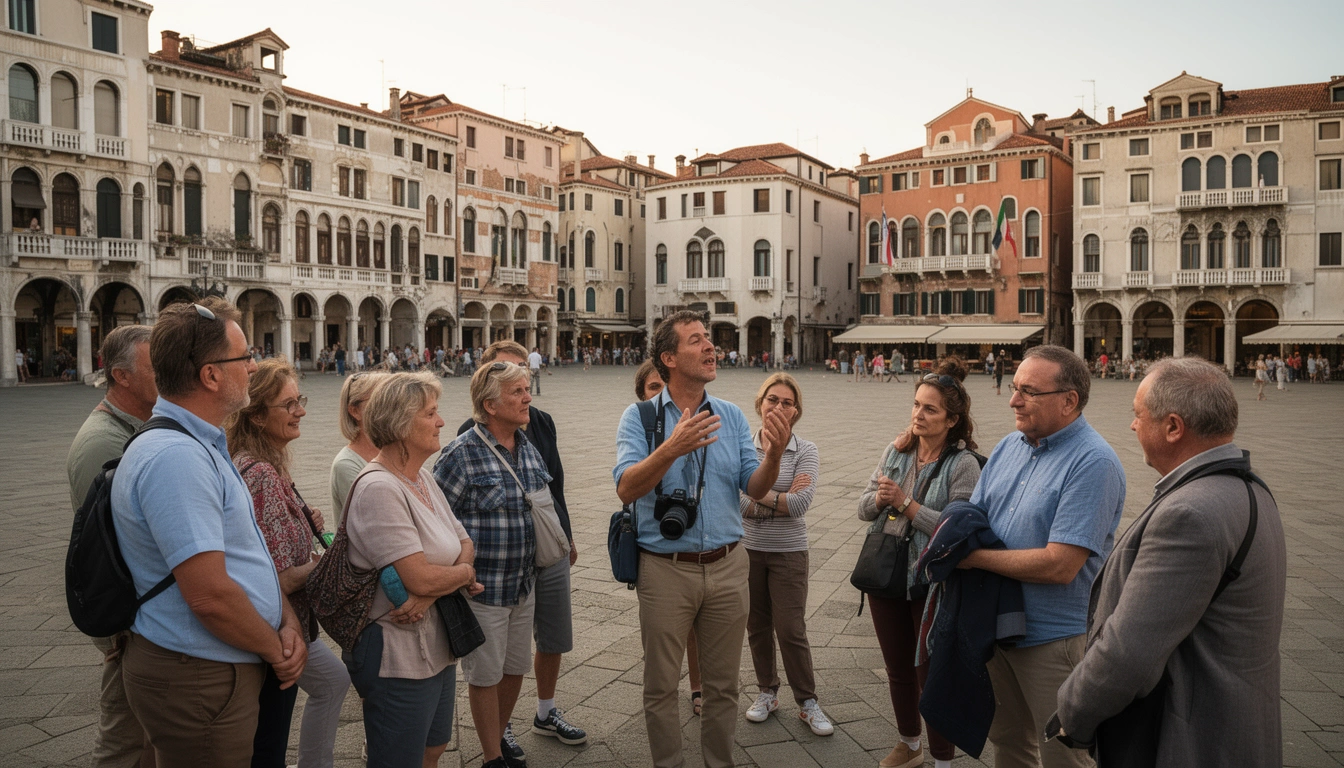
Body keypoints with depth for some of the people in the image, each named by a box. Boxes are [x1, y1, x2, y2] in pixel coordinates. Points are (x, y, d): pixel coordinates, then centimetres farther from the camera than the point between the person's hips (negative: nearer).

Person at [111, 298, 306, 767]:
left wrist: (288, 623, 0)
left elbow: (244, 551, 14)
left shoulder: (202, 446, 10)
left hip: (227, 671, 10)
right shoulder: (175, 457, -25)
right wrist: (276, 650, -12)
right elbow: (210, 595, -29)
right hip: (197, 680, -10)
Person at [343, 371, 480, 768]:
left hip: (437, 648, 9)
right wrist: (465, 572, -6)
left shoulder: (423, 478, 7)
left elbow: (465, 543, 6)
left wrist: (432, 593, -14)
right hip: (398, 659, -9)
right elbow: (422, 578, -27)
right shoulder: (379, 488, -22)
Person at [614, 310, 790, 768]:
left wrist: (773, 455, -21)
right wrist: (671, 449, -33)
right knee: (661, 687, 11)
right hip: (666, 570, -3)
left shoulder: (731, 416, 4)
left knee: (723, 685, 16)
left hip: (727, 567, 3)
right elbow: (626, 488, -18)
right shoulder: (639, 417, -6)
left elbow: (755, 489, 0)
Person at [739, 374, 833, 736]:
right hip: (747, 549, 2)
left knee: (791, 630, 1)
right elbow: (737, 502, -14)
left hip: (788, 552, -2)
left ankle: (808, 702, 18)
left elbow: (801, 503, -19)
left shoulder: (805, 451, -7)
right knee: (757, 626, 14)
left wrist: (756, 493, -17)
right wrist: (783, 499, -18)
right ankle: (767, 692, 32)